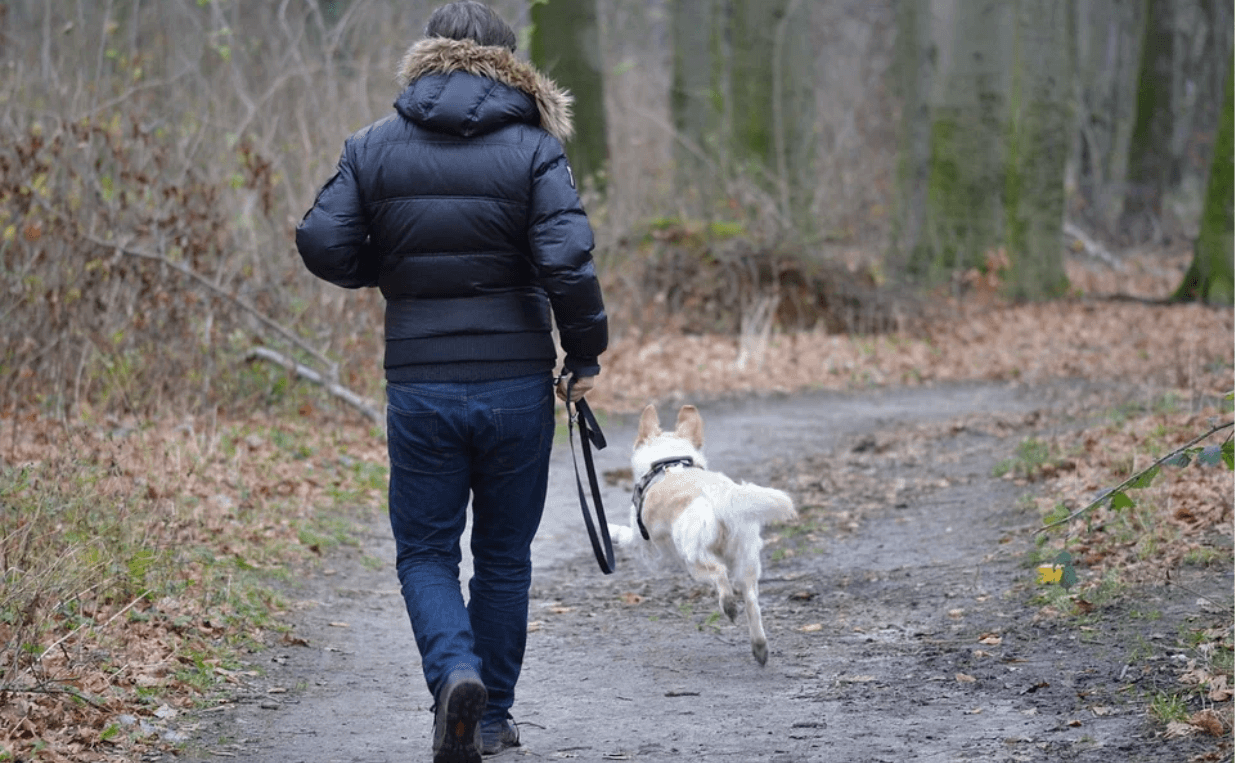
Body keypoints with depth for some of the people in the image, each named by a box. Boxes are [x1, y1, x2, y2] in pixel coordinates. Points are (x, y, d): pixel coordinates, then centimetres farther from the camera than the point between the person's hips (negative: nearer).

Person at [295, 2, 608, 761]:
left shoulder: (374, 148, 2)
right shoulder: (534, 149, -4)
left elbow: (323, 245, -4)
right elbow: (568, 261, -15)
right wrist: (586, 355, -2)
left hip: (419, 388, 0)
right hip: (517, 383, 0)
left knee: (426, 551, 10)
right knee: (505, 554, 14)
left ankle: (455, 671, -17)